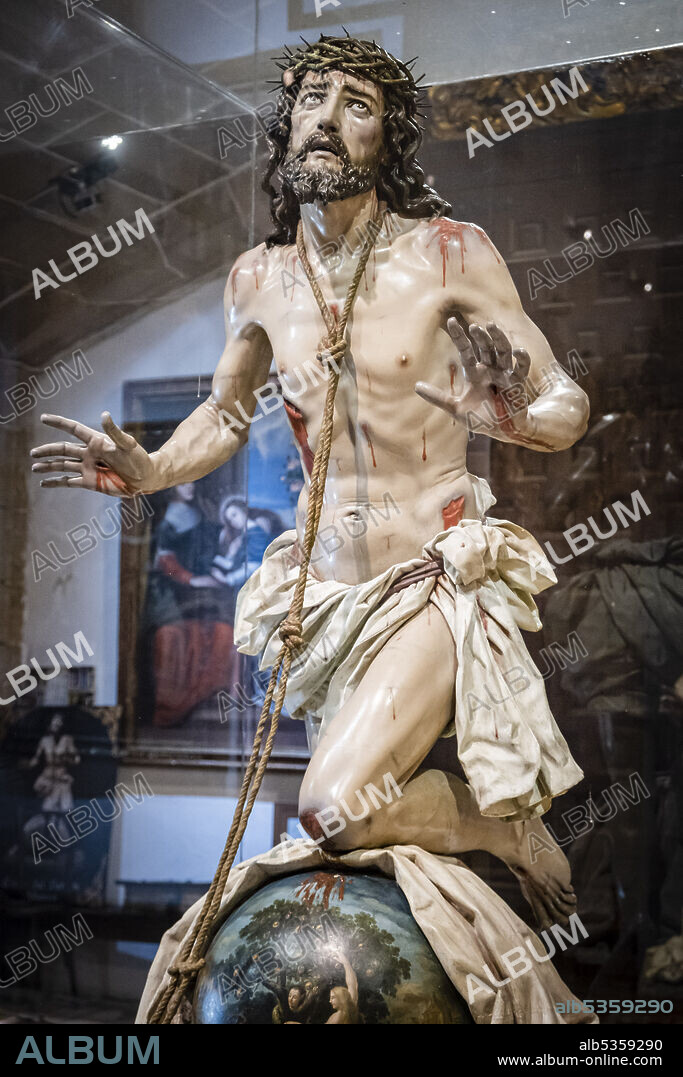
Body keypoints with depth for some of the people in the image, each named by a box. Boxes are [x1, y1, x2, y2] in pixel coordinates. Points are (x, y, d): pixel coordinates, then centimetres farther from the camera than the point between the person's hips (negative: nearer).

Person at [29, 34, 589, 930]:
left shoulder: (449, 253, -10)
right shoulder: (259, 278, 3)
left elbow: (568, 410, -6)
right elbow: (225, 414, 19)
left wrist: (500, 411, -28)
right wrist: (148, 472, 0)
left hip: (439, 580, -5)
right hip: (328, 588, 5)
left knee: (338, 806, -23)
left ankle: (514, 828, 2)